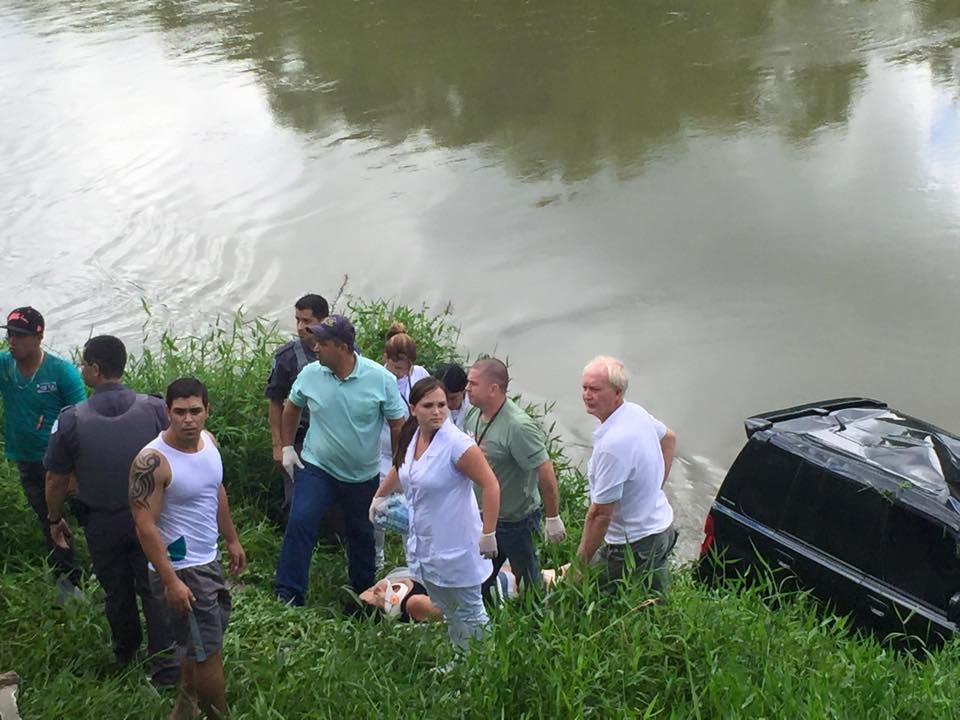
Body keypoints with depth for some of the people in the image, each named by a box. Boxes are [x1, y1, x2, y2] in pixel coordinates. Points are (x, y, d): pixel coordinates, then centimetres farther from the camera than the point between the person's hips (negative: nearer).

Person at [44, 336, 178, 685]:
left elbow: (56, 480, -7)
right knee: (154, 590, 11)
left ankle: (125, 654, 41)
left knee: (117, 590, 20)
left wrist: (55, 519, 10)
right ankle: (166, 666, 11)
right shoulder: (155, 408, -15)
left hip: (102, 522, 0)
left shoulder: (70, 420, -17)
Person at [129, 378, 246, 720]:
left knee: (202, 638, 24)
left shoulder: (208, 441, -2)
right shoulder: (153, 461, -26)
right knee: (208, 649, 2)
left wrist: (232, 539, 20)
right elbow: (145, 526, -24)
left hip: (207, 559, 8)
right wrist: (170, 580, -25)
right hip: (180, 569, -8)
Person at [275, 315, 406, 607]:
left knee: (362, 537, 15)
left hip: (364, 475, 0)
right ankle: (287, 595, -6)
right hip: (316, 466, 0)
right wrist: (287, 447, 6)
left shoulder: (380, 379, -17)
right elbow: (291, 408, 9)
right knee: (299, 523, -15)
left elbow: (398, 425, -8)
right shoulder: (310, 374, -11)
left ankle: (363, 596, 36)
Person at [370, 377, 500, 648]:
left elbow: (490, 485, -23)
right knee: (447, 615, 19)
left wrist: (488, 534, -24)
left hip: (455, 549, -8)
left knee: (470, 615, 1)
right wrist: (379, 496, 34)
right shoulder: (411, 437, 1)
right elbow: (399, 469, 23)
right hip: (424, 544, 8)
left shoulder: (457, 444, -22)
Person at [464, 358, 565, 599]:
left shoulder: (518, 427, -30)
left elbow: (546, 474, -26)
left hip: (515, 520, -8)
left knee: (529, 582, 10)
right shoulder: (473, 414, -5)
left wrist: (553, 519, -20)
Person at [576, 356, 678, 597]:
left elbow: (601, 514, -25)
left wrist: (580, 563, -16)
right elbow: (669, 437, 23)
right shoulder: (636, 412, -1)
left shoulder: (612, 444, -30)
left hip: (635, 545, -10)